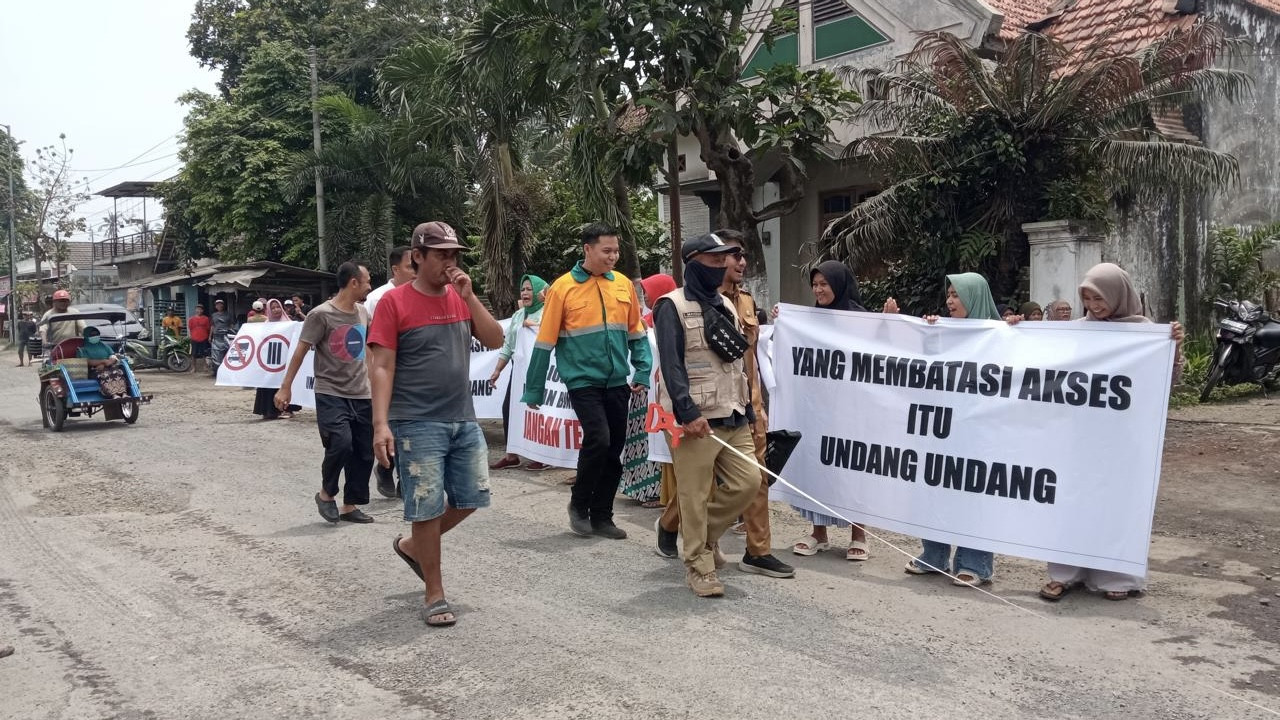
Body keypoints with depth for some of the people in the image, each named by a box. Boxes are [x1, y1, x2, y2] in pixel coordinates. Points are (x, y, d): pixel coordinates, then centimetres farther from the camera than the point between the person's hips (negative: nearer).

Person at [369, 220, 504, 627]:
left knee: (472, 498, 13)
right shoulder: (394, 302, -8)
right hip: (418, 426, -6)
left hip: (464, 421, 6)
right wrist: (381, 424, -19)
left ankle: (412, 545, 35)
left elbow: (495, 340, 1)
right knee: (428, 508, -1)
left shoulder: (461, 298, 9)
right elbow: (381, 368, -11)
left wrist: (469, 296, -8)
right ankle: (434, 595, 13)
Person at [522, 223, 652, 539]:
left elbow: (637, 333, 13)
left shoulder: (623, 284, 6)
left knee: (614, 451, 7)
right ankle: (579, 505, 6)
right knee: (598, 439, -17)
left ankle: (601, 517, 20)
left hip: (617, 382, 5)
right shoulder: (563, 287, -6)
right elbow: (545, 342, -3)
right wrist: (534, 390, -2)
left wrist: (643, 373, 2)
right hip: (583, 381, -4)